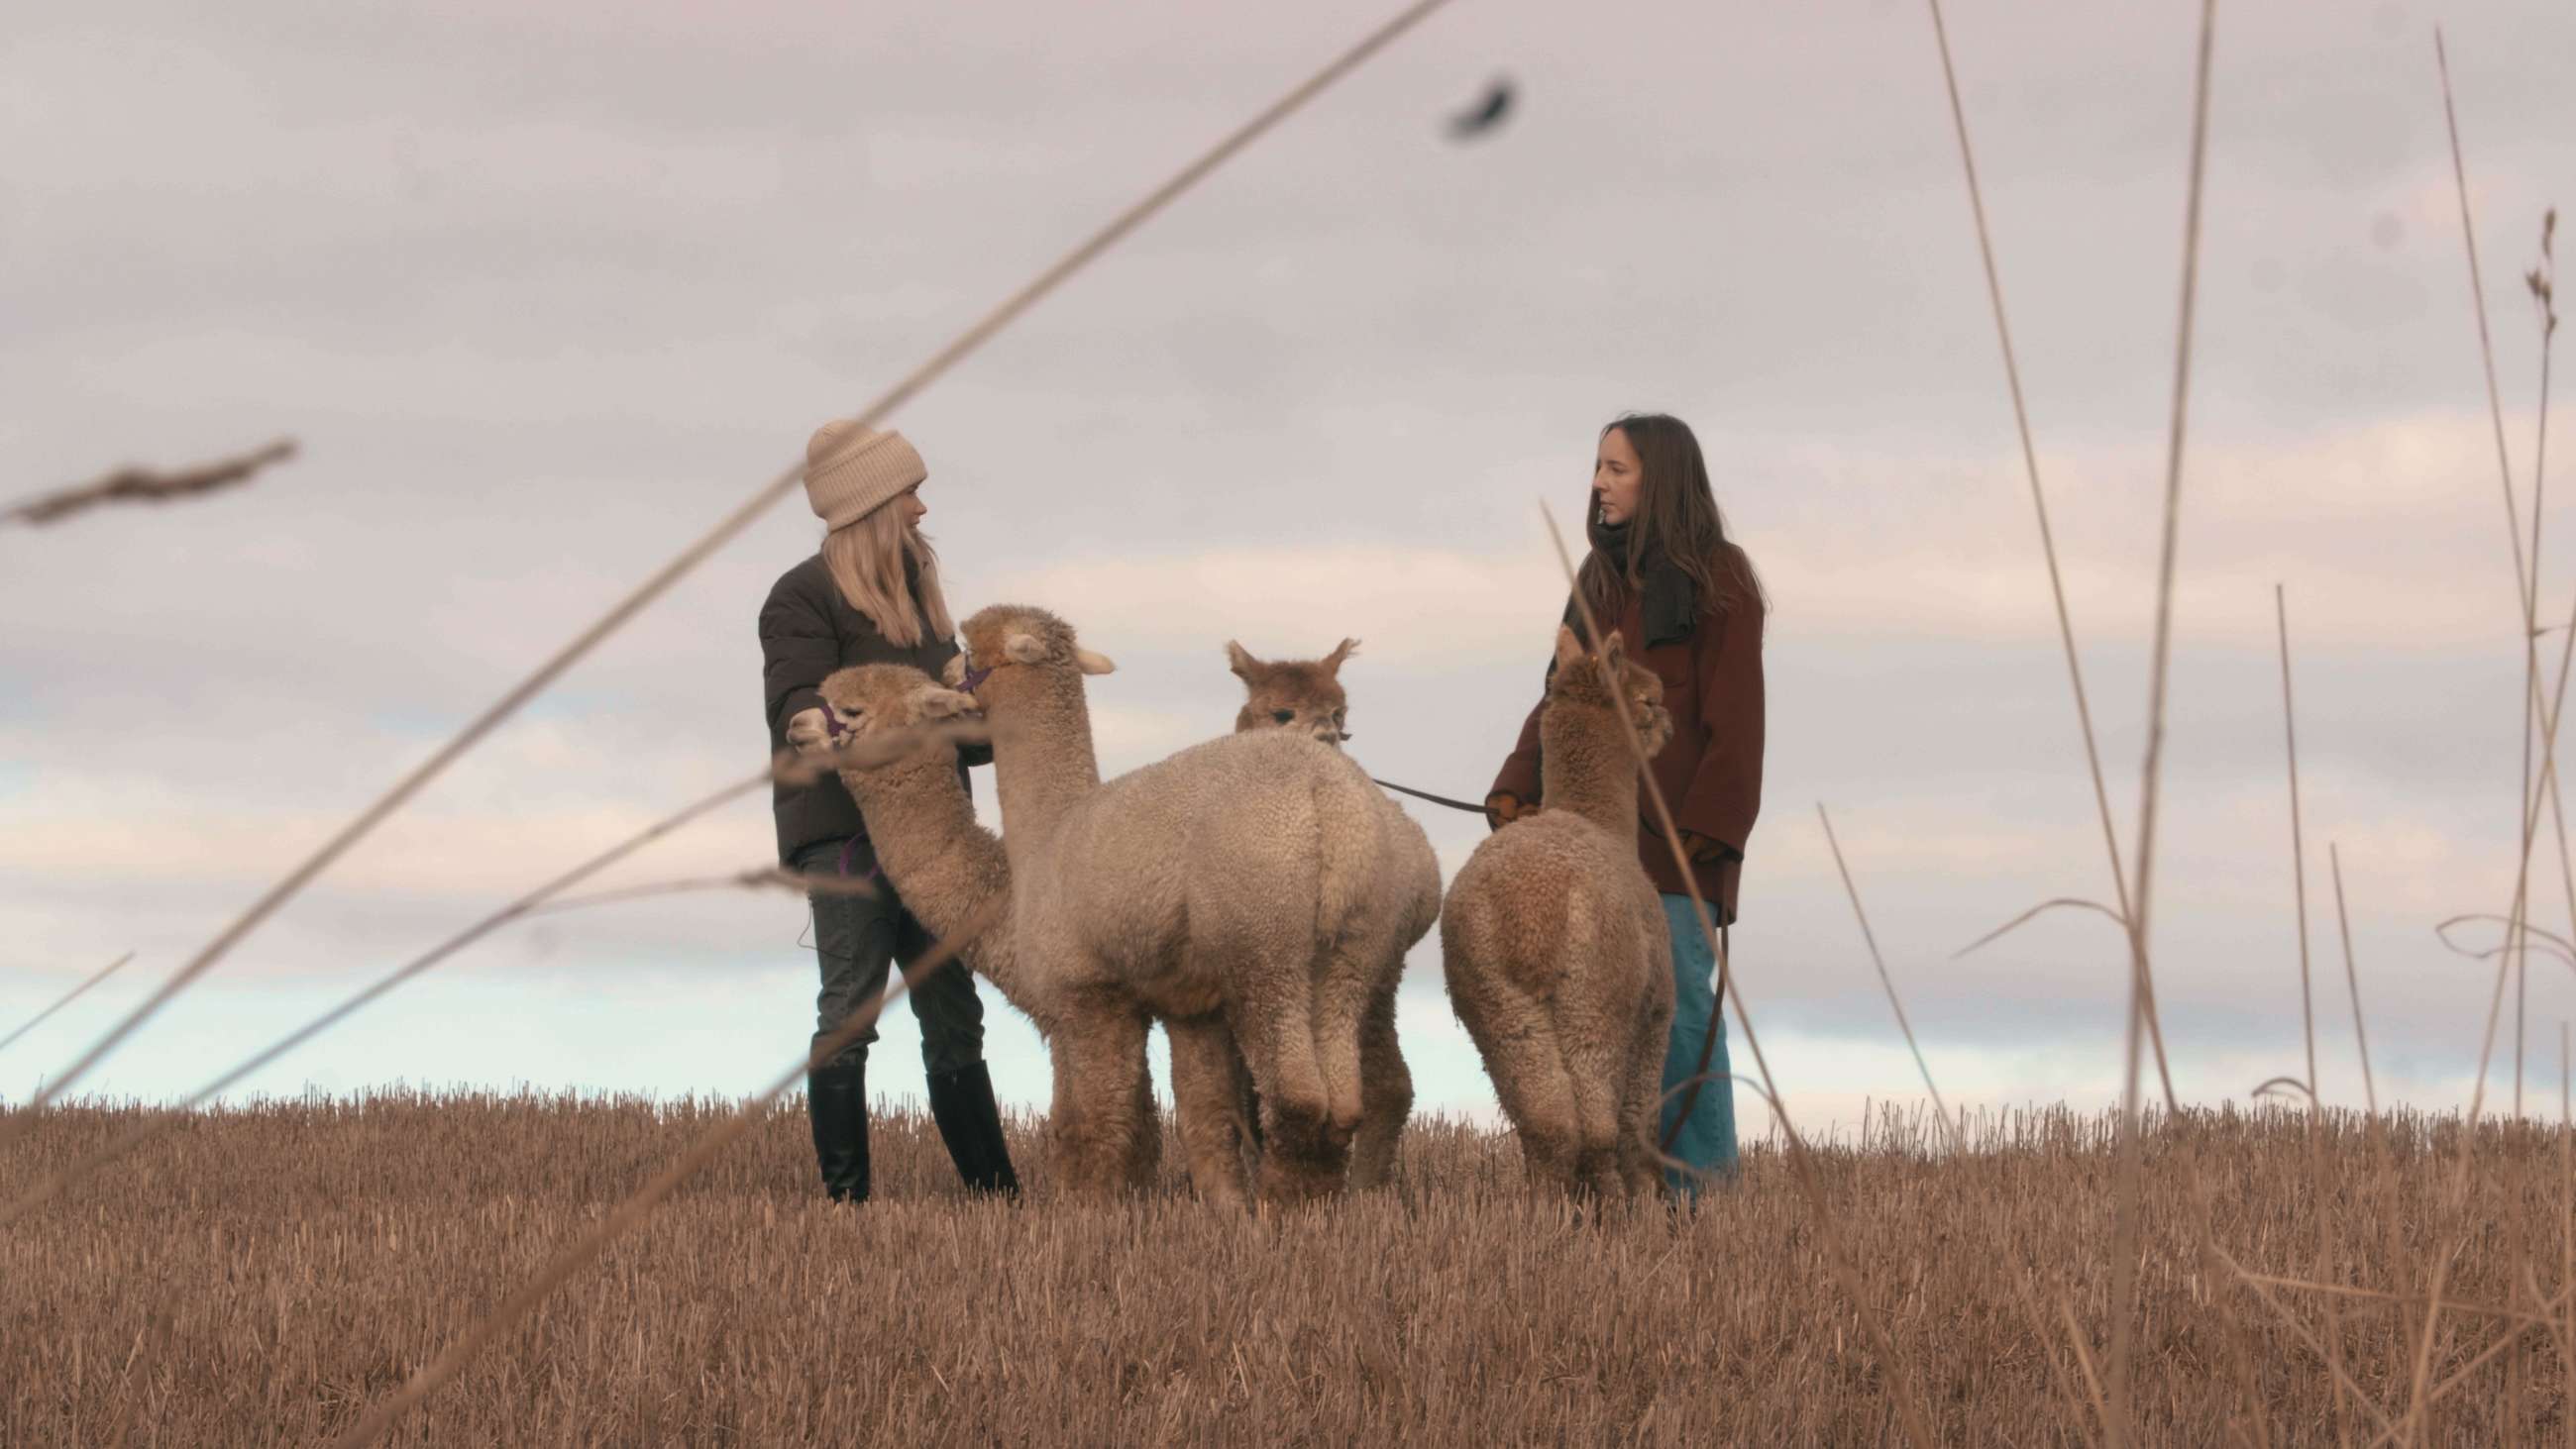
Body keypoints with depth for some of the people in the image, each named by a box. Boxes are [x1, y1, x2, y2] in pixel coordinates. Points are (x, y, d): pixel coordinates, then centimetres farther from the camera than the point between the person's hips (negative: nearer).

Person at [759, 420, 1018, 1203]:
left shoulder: (915, 592, 20)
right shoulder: (804, 597, -6)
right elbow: (796, 698, -19)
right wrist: (815, 725, -39)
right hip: (842, 831, -8)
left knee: (952, 1013, 10)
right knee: (850, 1011, -9)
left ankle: (994, 1187, 15)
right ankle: (844, 1193, -8)